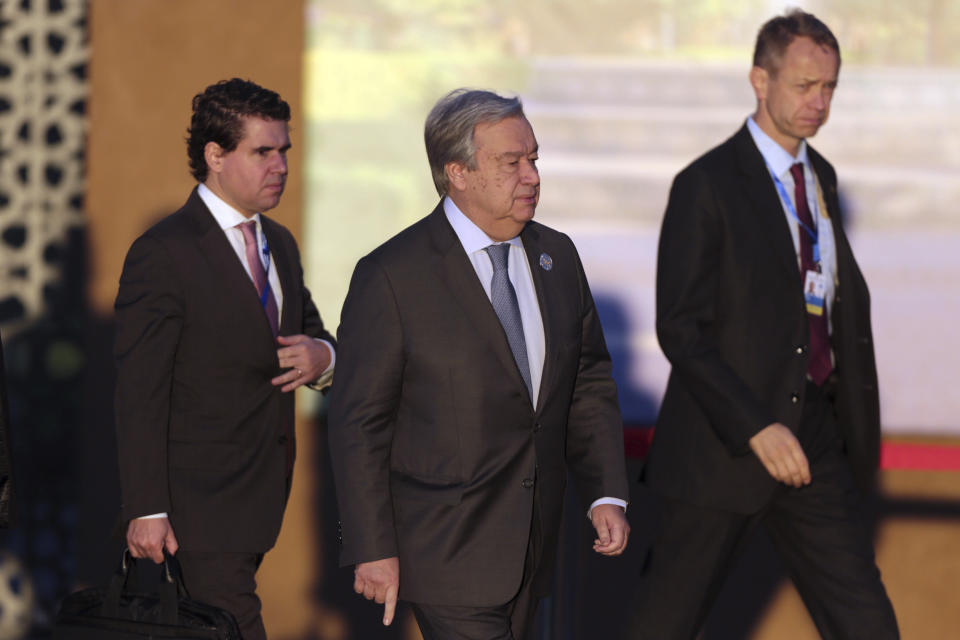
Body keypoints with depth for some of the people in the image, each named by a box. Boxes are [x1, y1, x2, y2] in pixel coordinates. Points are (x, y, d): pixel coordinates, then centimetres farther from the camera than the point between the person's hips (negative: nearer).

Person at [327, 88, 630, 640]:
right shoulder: (392, 277, -12)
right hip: (447, 549, -6)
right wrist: (372, 550, -13)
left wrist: (607, 494, 2)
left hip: (530, 547, 6)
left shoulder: (557, 257, 8)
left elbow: (589, 384, 14)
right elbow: (359, 422, -11)